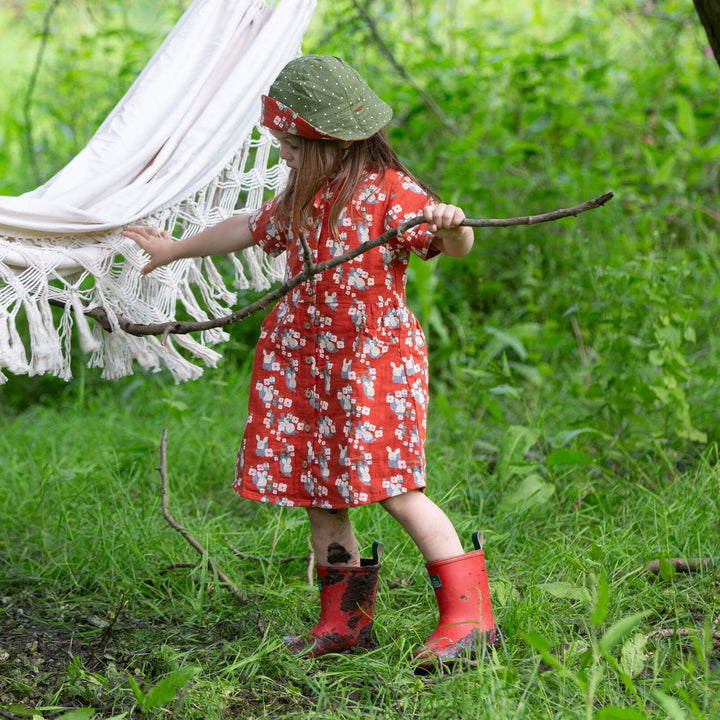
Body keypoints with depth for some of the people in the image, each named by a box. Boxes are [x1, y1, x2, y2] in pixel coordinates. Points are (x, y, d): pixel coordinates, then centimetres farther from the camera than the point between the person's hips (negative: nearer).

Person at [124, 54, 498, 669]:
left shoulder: (392, 192, -13)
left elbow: (458, 245, -23)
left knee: (392, 485, -13)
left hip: (377, 359, -8)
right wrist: (177, 249, 39)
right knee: (317, 486, 8)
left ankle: (469, 613, -7)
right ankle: (345, 619, 17)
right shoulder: (303, 197, 11)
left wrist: (451, 225, -48)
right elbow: (252, 229, 28)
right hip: (309, 357, 8)